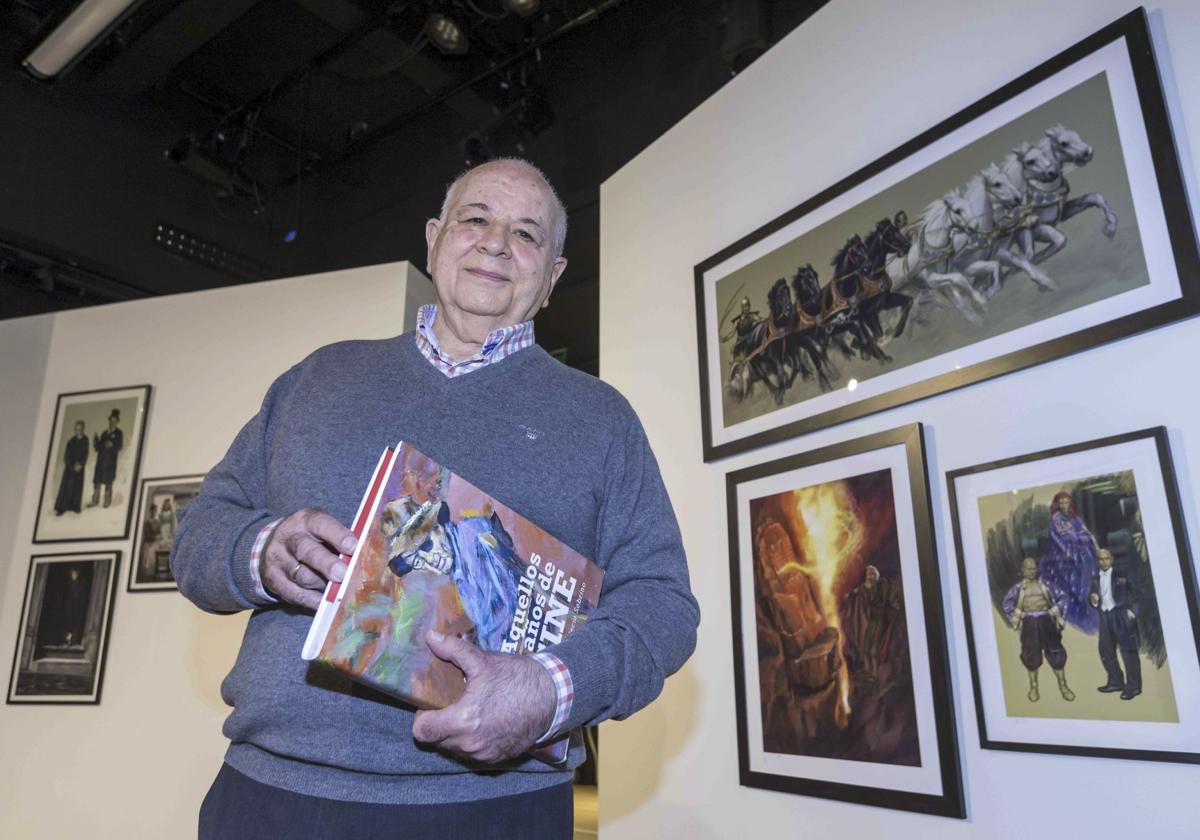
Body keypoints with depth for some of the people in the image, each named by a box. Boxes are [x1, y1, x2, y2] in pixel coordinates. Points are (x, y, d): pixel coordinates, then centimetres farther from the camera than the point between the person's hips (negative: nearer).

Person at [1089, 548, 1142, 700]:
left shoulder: (1122, 574, -3)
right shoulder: (1095, 578, 9)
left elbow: (1137, 594, -2)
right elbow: (1092, 599, 13)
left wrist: (1132, 611, -9)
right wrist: (1092, 599, -10)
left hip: (1121, 615, -5)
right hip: (1105, 617, 5)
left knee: (1128, 650, -3)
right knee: (1105, 650, 8)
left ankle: (1133, 686, 4)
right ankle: (1116, 682, 21)